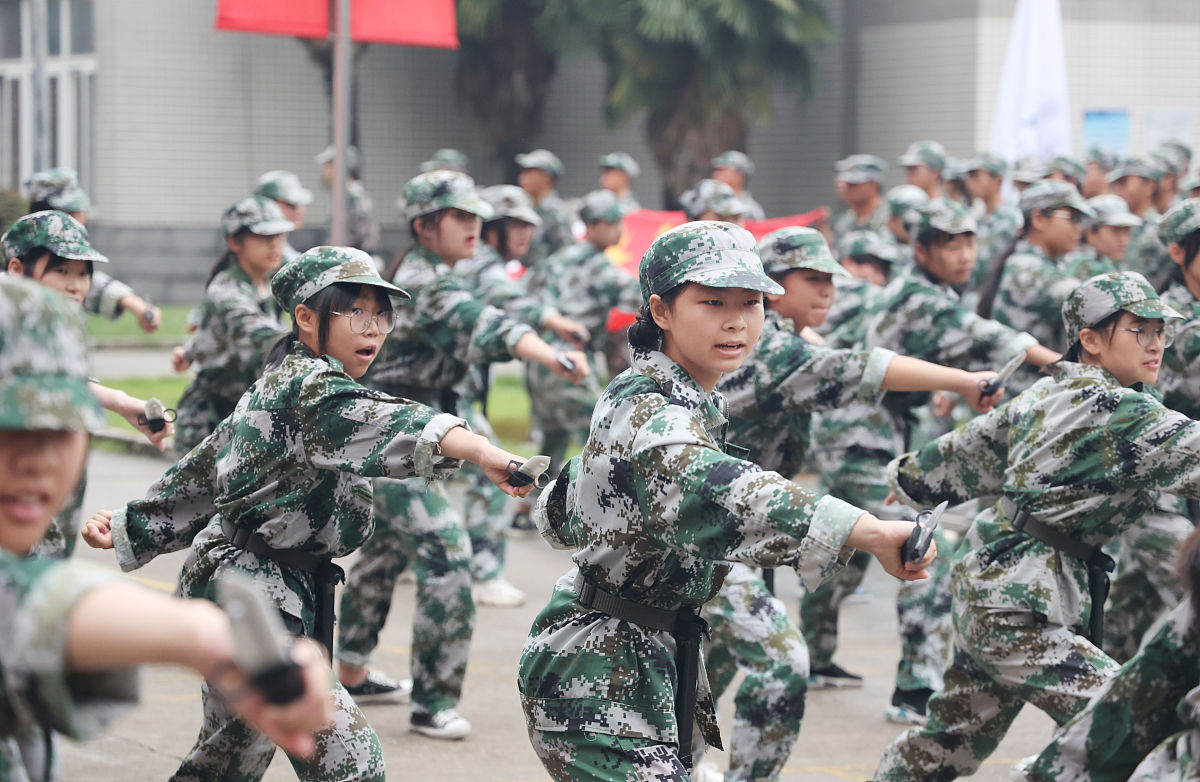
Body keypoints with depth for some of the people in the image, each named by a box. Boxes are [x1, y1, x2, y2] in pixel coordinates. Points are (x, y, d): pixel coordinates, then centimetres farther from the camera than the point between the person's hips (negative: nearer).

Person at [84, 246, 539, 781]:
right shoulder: (308, 387, -18)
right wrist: (478, 450, -55)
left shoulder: (275, 386, 14)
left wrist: (133, 524, 30)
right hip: (249, 601, -11)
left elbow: (205, 468, 22)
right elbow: (379, 422, -39)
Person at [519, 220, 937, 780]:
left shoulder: (635, 396, 9)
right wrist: (869, 531, -56)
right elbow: (717, 488, -45)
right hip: (598, 678, -10)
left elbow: (561, 514, 22)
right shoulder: (652, 416, -23)